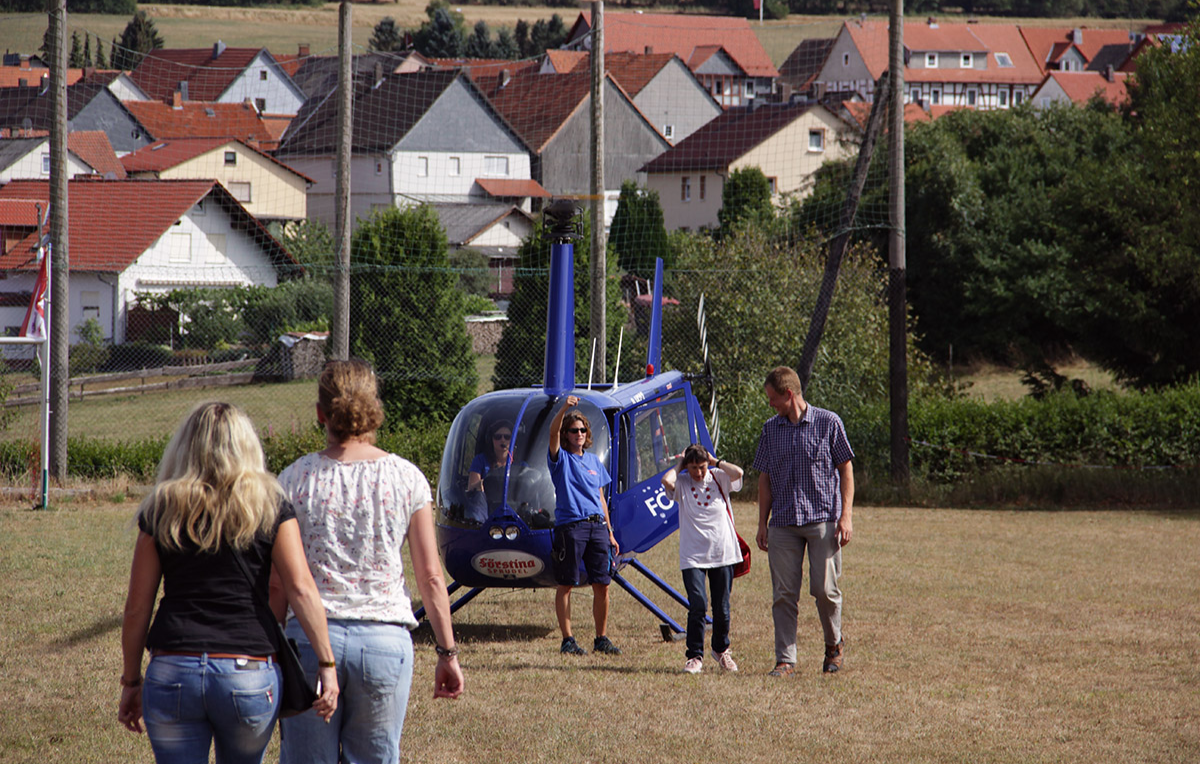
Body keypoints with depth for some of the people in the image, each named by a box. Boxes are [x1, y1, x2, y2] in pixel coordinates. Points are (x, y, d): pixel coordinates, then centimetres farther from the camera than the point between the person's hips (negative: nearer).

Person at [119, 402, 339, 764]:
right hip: (249, 673, 0)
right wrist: (327, 663, -5)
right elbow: (301, 589, -6)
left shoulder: (161, 510, 6)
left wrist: (132, 681, 14)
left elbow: (137, 608, 6)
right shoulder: (269, 507, 3)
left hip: (173, 673, 0)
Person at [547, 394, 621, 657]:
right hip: (569, 525, -5)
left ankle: (602, 639, 12)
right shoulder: (561, 458, 3)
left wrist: (610, 533, 18)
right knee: (565, 586, -1)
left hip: (597, 526, 5)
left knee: (602, 585, 3)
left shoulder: (593, 461, 18)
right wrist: (564, 408, -33)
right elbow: (553, 432, -17)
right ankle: (568, 639, 3)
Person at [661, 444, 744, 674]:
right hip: (693, 557, -1)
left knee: (721, 608, 9)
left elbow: (738, 472, -16)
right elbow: (666, 480, -21)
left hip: (722, 554, 1)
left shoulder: (719, 478, 3)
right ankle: (694, 657, -7)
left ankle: (721, 649, 32)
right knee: (697, 604, -15)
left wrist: (715, 462, -4)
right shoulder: (681, 483, 1)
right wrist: (679, 465, -3)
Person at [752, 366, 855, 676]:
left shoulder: (828, 423, 0)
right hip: (783, 523, 3)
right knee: (784, 594, -2)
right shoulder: (770, 429, 12)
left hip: (823, 519, -3)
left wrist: (846, 516, -5)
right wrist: (762, 524, 11)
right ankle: (785, 660, 1)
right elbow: (765, 479, 16)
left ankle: (834, 643, 20)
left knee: (824, 588, -5)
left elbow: (846, 470, 2)